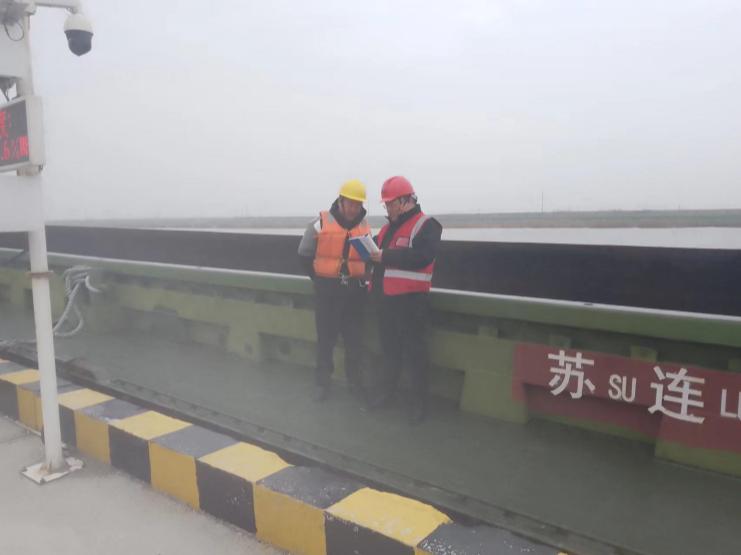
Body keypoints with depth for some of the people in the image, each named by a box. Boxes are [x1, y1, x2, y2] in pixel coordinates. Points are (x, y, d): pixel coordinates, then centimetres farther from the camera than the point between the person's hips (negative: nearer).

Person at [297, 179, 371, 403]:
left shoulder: (364, 227, 5)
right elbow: (304, 255, 3)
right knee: (326, 338, 5)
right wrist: (320, 280, 3)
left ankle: (355, 382, 21)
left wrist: (361, 279, 5)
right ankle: (323, 382, 18)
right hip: (328, 290, -2)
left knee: (355, 339, 8)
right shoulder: (321, 224, -5)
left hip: (355, 291, 3)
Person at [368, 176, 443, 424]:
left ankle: (419, 401, 11)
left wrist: (385, 256, -23)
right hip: (386, 298, 8)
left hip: (411, 300, -8)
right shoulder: (388, 228, 17)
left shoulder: (426, 225, -10)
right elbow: (379, 251, 25)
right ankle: (386, 392, 30)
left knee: (415, 351, 0)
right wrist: (370, 252, 2)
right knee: (389, 349, 18)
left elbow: (423, 256, -25)